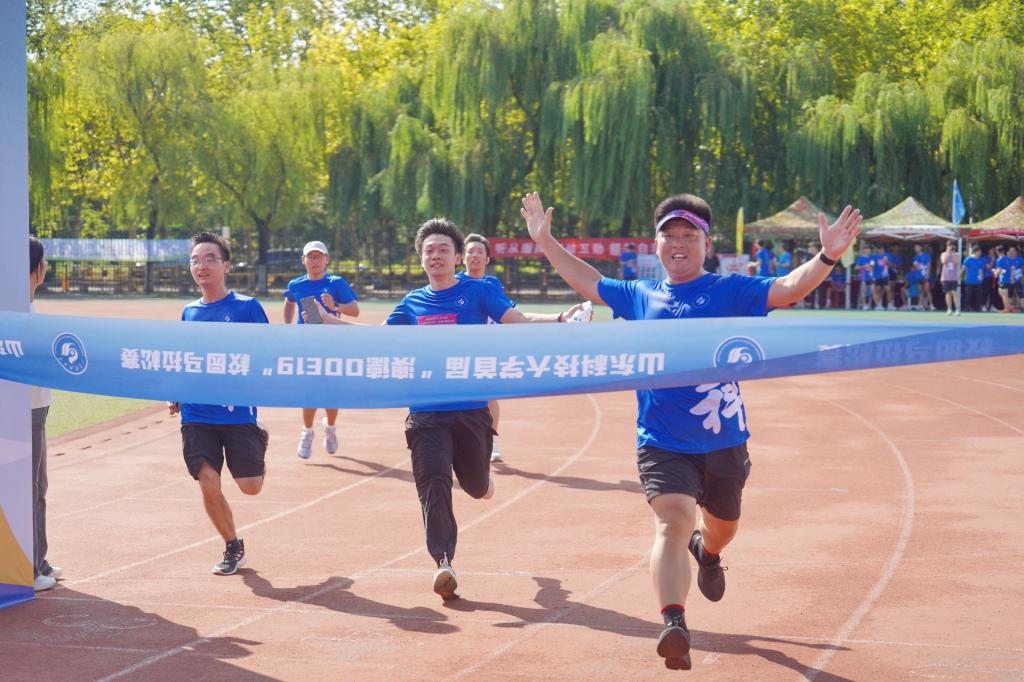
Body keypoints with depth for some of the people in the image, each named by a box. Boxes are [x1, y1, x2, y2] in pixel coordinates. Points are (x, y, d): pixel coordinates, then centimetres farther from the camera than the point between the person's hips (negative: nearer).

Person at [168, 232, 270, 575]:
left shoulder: (246, 307, -4)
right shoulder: (189, 312, 10)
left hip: (238, 411, -3)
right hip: (197, 414, 3)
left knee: (250, 486, -5)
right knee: (208, 483, -6)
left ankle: (258, 441, 31)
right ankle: (233, 547, 16)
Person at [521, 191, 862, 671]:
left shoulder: (730, 291, -1)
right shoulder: (639, 296, 8)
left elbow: (789, 289, -15)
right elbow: (588, 283, 24)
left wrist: (827, 256, -31)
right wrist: (545, 242, 25)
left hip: (723, 442, 1)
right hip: (661, 443, -1)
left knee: (722, 528, 22)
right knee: (672, 521, -23)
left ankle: (706, 552, 60)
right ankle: (674, 626, -37)